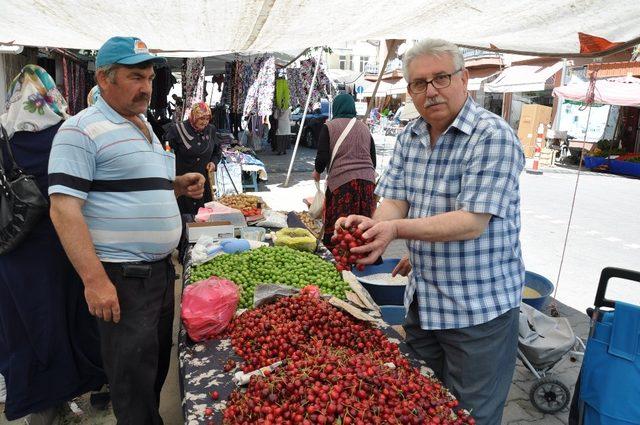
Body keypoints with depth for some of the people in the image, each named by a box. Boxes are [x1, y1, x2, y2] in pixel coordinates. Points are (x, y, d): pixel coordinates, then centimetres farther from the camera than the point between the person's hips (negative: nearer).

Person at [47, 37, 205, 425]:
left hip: (161, 268, 8)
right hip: (122, 276, -8)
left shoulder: (144, 127, 14)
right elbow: (64, 209, -18)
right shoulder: (82, 130, -12)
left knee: (158, 364, 21)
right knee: (133, 380, 4)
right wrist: (95, 280, -23)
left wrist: (179, 186, 6)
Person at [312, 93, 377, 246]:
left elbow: (323, 157, -4)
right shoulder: (365, 128, 16)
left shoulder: (329, 126, 2)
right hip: (368, 182, 5)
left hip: (341, 182, -4)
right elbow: (373, 159, 19)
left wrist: (317, 172, 15)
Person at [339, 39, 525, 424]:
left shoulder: (493, 137, -18)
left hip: (479, 309, -7)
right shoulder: (409, 139, 5)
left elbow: (472, 222, -25)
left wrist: (398, 228, -34)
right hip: (421, 300, 7)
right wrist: (374, 225, -22)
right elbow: (395, 201, 0)